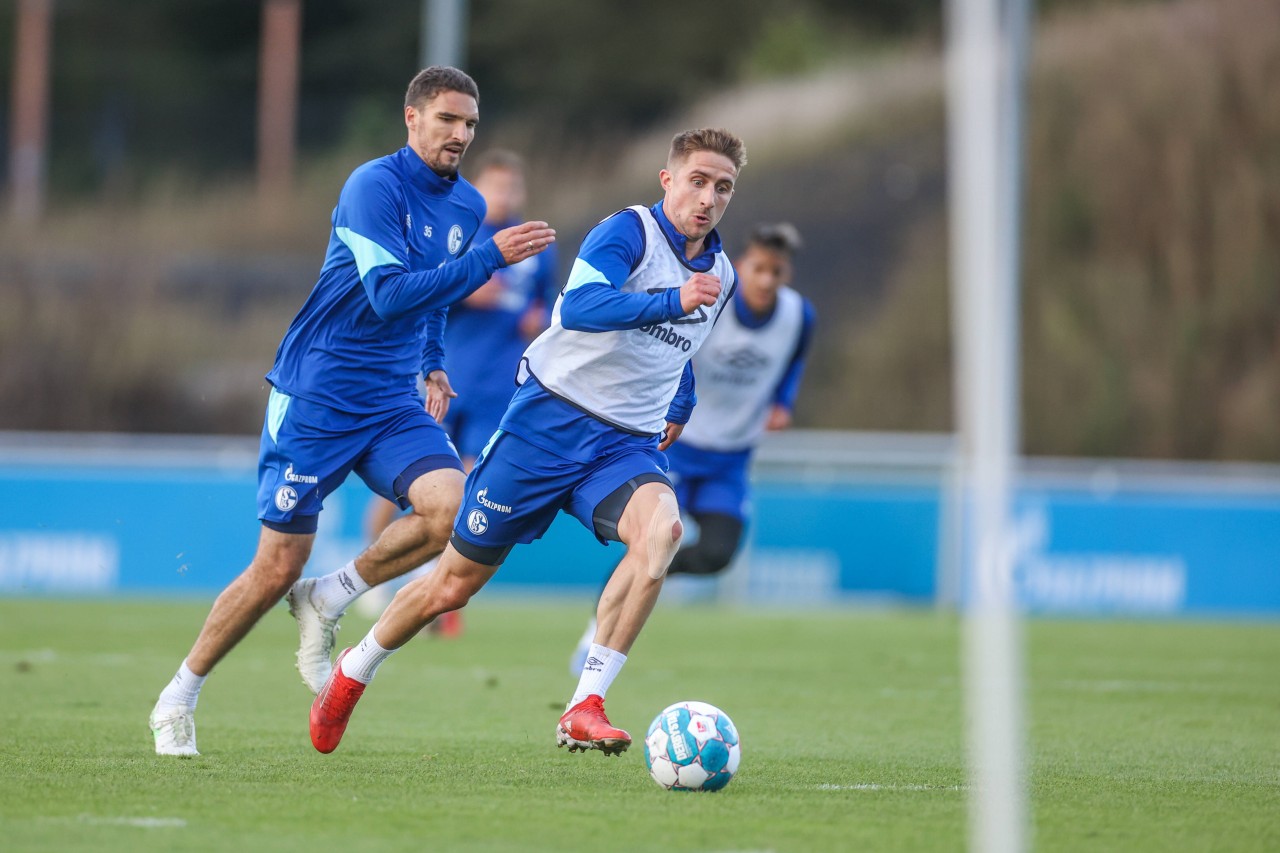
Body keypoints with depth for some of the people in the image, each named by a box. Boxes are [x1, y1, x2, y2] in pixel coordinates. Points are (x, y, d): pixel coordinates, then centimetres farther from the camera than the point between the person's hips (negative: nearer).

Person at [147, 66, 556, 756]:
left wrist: (434, 365, 17)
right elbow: (390, 294, -26)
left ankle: (330, 599, 2)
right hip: (316, 398, -6)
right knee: (278, 568, -4)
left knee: (449, 509, -21)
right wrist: (490, 258, -30)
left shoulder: (467, 206, 9)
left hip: (393, 402, 6)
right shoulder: (374, 186, -14)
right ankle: (178, 699, 15)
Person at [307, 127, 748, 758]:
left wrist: (679, 409, 25)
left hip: (627, 444, 5)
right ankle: (354, 671, 33)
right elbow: (579, 306, -32)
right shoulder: (629, 232, -11)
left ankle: (584, 711, -32)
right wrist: (671, 301, -40)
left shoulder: (721, 275, 12)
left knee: (661, 529, -31)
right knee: (456, 582, 3)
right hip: (550, 418, -5)